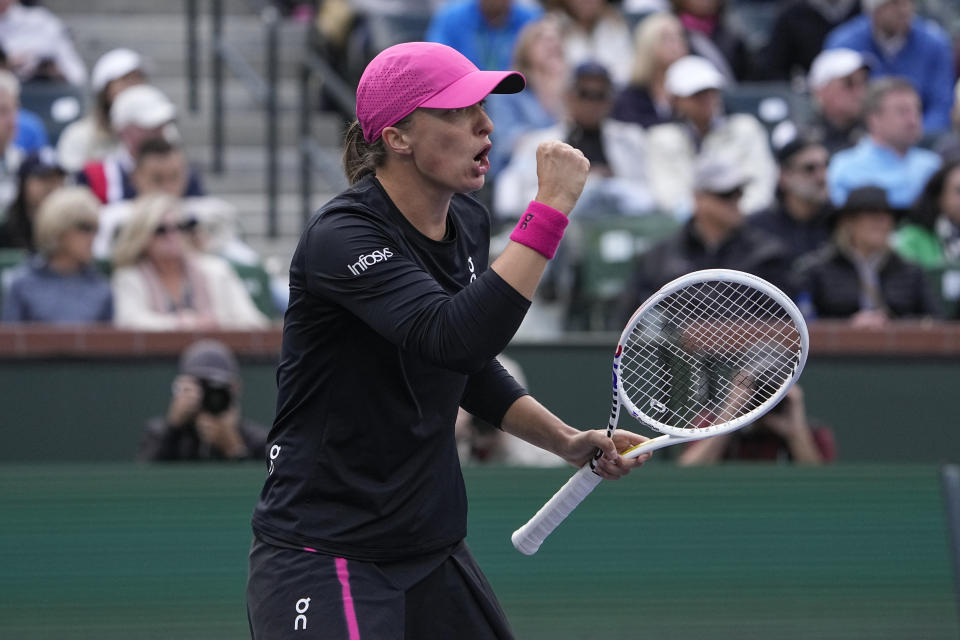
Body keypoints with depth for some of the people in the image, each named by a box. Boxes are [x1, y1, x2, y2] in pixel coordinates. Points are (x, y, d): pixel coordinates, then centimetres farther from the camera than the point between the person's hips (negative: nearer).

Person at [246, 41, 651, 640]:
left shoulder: (468, 222, 6)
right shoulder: (342, 236, -20)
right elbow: (454, 337, -35)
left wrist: (567, 440, 10)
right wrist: (551, 208, -32)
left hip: (432, 545, 8)